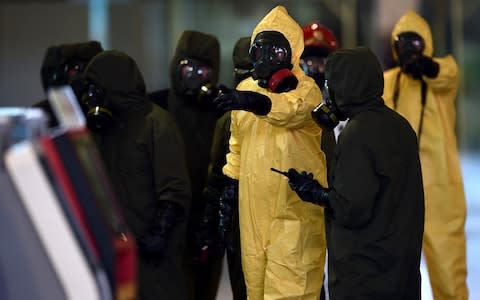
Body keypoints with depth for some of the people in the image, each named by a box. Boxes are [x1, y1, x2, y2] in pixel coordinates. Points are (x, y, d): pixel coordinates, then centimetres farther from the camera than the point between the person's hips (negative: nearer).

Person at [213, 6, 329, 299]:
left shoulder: (305, 89, -11)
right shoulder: (245, 87, 10)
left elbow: (294, 109, -36)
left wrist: (255, 102, -53)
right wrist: (232, 177, 20)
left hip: (294, 201, -6)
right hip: (254, 201, 6)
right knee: (255, 270, 15)